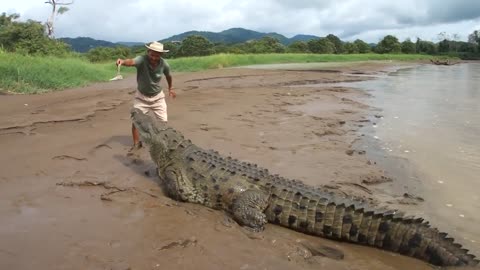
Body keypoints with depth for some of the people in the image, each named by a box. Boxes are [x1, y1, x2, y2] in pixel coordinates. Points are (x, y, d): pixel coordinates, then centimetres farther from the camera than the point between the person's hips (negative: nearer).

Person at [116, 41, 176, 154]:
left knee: (163, 121, 2)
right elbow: (131, 61, -51)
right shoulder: (142, 59, -28)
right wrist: (123, 61, -72)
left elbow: (168, 76, 4)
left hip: (157, 96, 1)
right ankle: (136, 144, 14)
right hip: (141, 96, -1)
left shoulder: (164, 64, -19)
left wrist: (171, 88, 17)